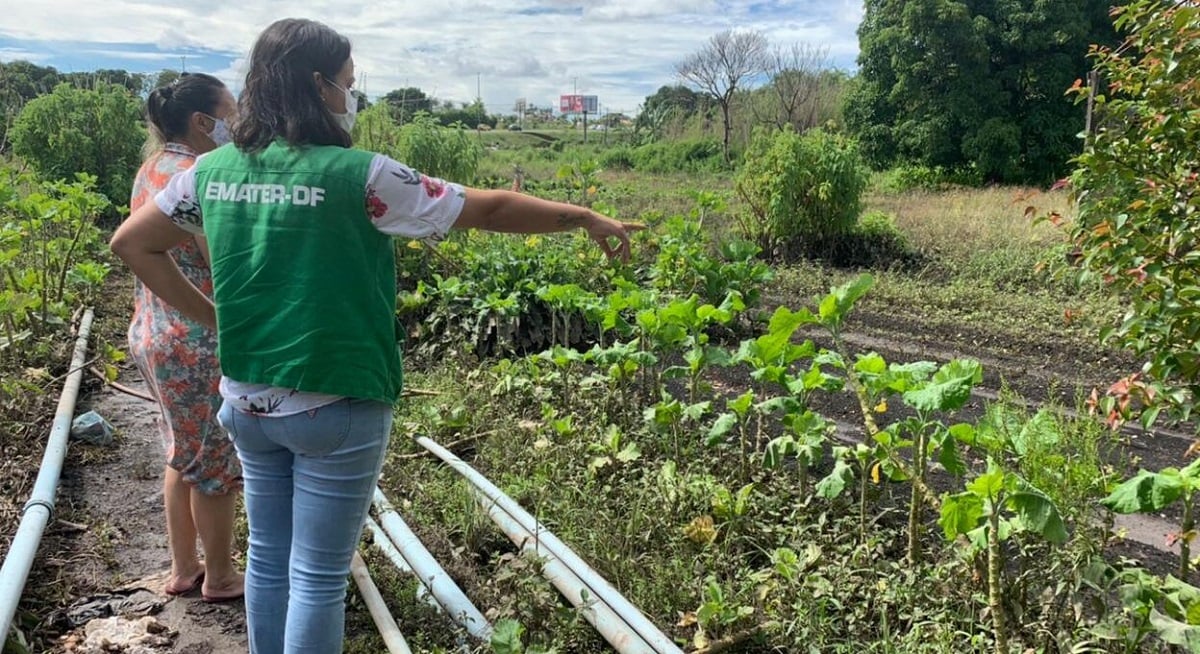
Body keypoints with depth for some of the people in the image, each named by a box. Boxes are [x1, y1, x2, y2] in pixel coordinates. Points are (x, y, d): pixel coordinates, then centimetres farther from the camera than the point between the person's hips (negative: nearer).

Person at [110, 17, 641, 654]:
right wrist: (587, 218, 3)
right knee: (318, 577, 6)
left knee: (269, 559, 20)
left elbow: (130, 244, 13)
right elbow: (493, 209, -9)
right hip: (335, 409, -6)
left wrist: (211, 315, 12)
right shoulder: (356, 175, -16)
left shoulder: (213, 169, 1)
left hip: (248, 403, 6)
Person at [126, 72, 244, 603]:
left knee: (183, 455, 20)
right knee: (217, 461, 7)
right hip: (200, 344, -9)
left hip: (155, 335, 9)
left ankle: (183, 569, 33)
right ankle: (219, 576, 23)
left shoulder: (153, 169, 9)